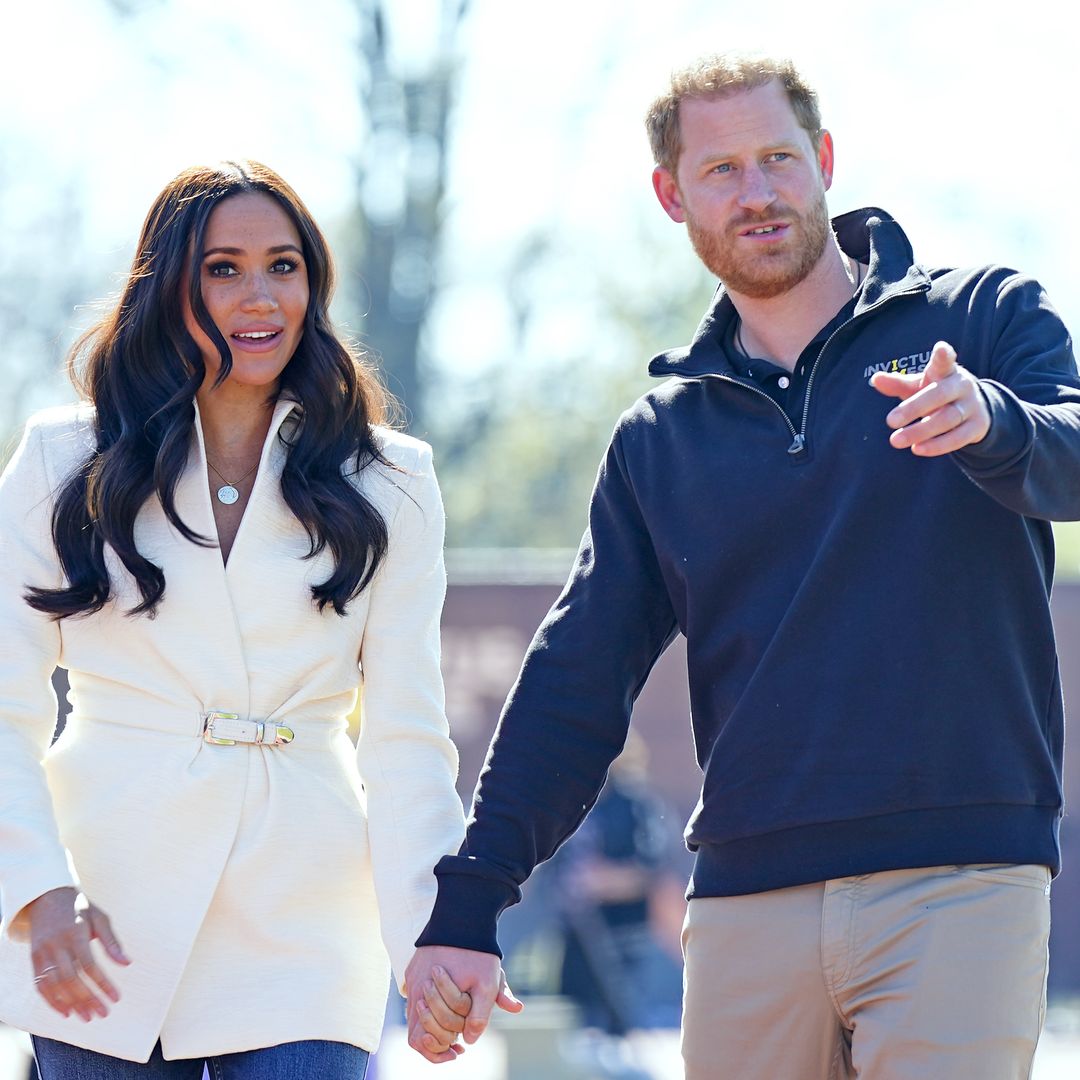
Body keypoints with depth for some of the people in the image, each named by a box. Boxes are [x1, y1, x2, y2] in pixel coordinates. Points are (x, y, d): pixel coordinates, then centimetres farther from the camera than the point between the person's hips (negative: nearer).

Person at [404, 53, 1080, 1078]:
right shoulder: (661, 435, 16)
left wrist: (992, 423, -37)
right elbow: (576, 683, 14)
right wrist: (464, 905, 5)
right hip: (747, 905, 3)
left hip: (962, 882, -3)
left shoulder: (984, 317, 7)